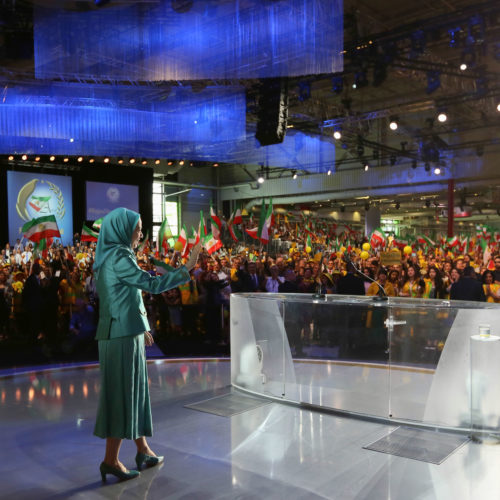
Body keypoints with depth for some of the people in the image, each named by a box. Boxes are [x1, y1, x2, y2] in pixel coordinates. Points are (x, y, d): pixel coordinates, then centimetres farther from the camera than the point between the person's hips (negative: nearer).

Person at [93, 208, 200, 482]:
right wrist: (187, 267, -13)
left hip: (122, 332, 9)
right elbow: (153, 284, -20)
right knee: (122, 394, -1)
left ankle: (143, 449, 26)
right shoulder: (118, 257, -15)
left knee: (134, 390, 15)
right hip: (122, 336, -9)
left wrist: (140, 327, 22)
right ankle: (111, 460, 10)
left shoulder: (108, 257, 14)